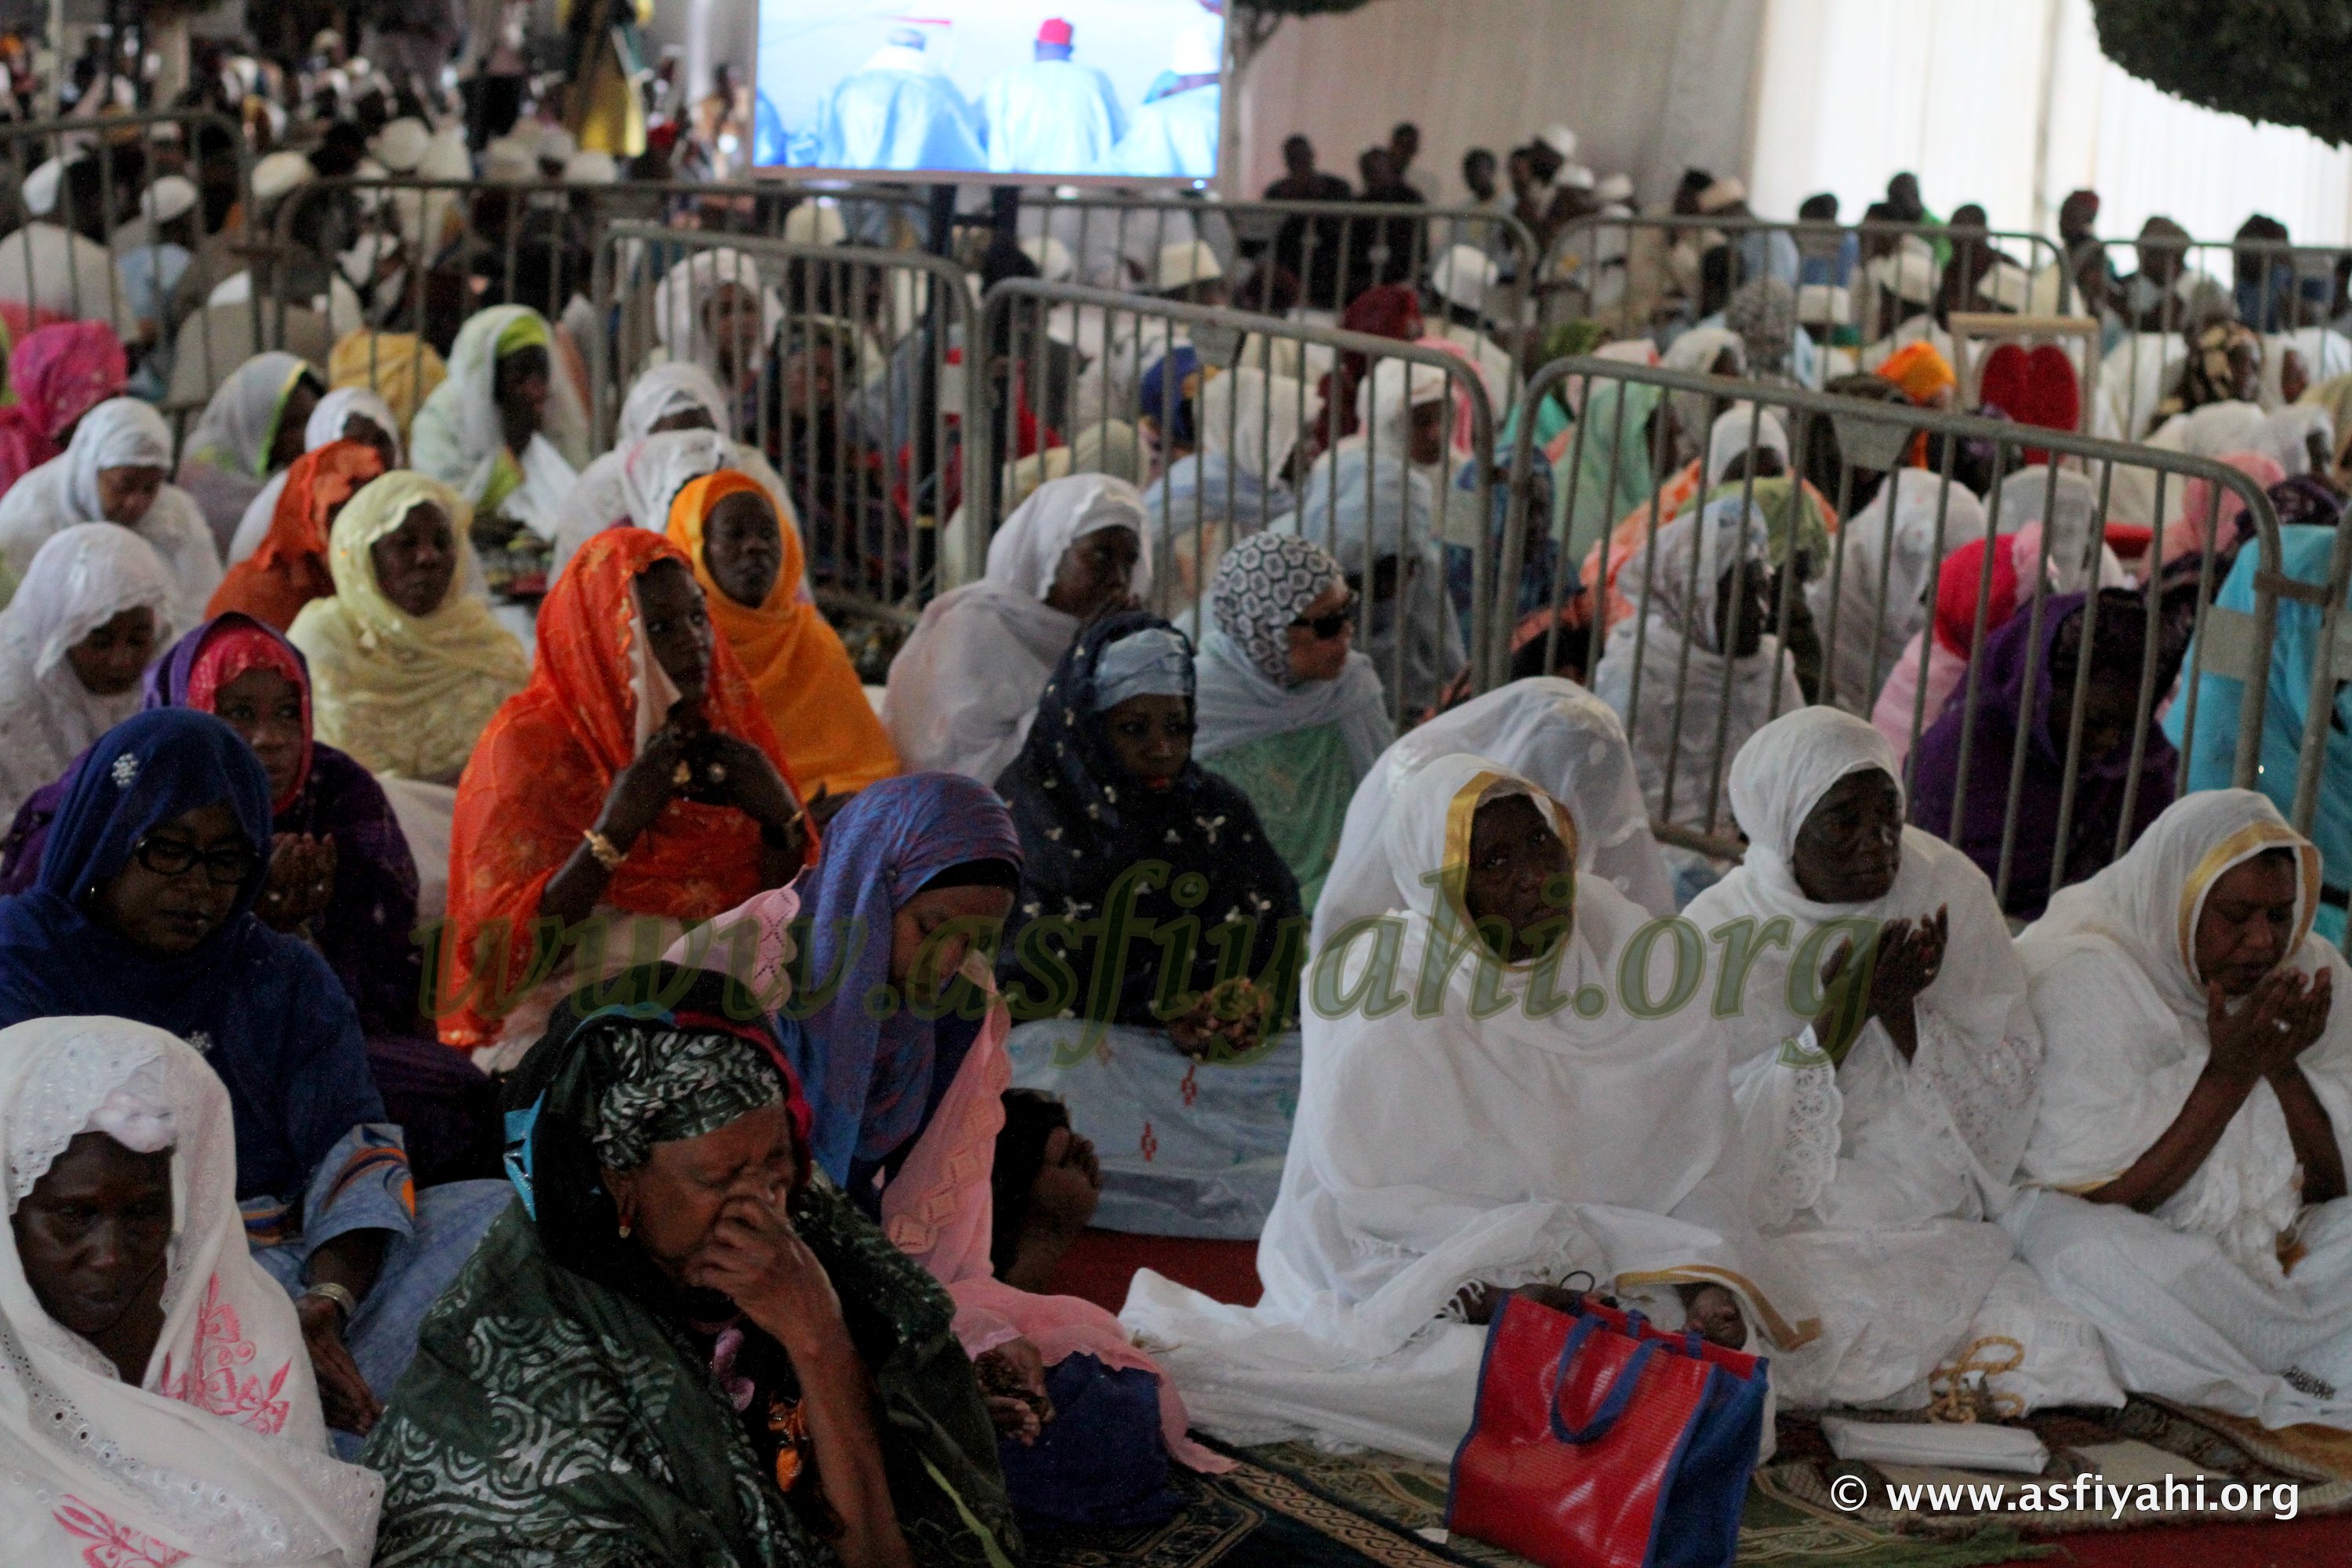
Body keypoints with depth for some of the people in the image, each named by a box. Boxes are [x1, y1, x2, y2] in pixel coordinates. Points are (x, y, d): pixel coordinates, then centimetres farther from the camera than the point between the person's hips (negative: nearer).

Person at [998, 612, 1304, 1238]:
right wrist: (1162, 1014, -19)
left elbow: (1281, 948, 9)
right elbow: (1022, 976, -6)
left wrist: (1248, 1006, -15)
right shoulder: (1025, 818, 2)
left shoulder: (1220, 815, 14)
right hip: (1073, 1043, -3)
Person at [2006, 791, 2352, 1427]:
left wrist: (2284, 1068, -15)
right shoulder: (2083, 978, -13)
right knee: (2083, 1249, -36)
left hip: (2276, 1251, 5)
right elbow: (2098, 1201, -17)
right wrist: (2228, 1074, -21)